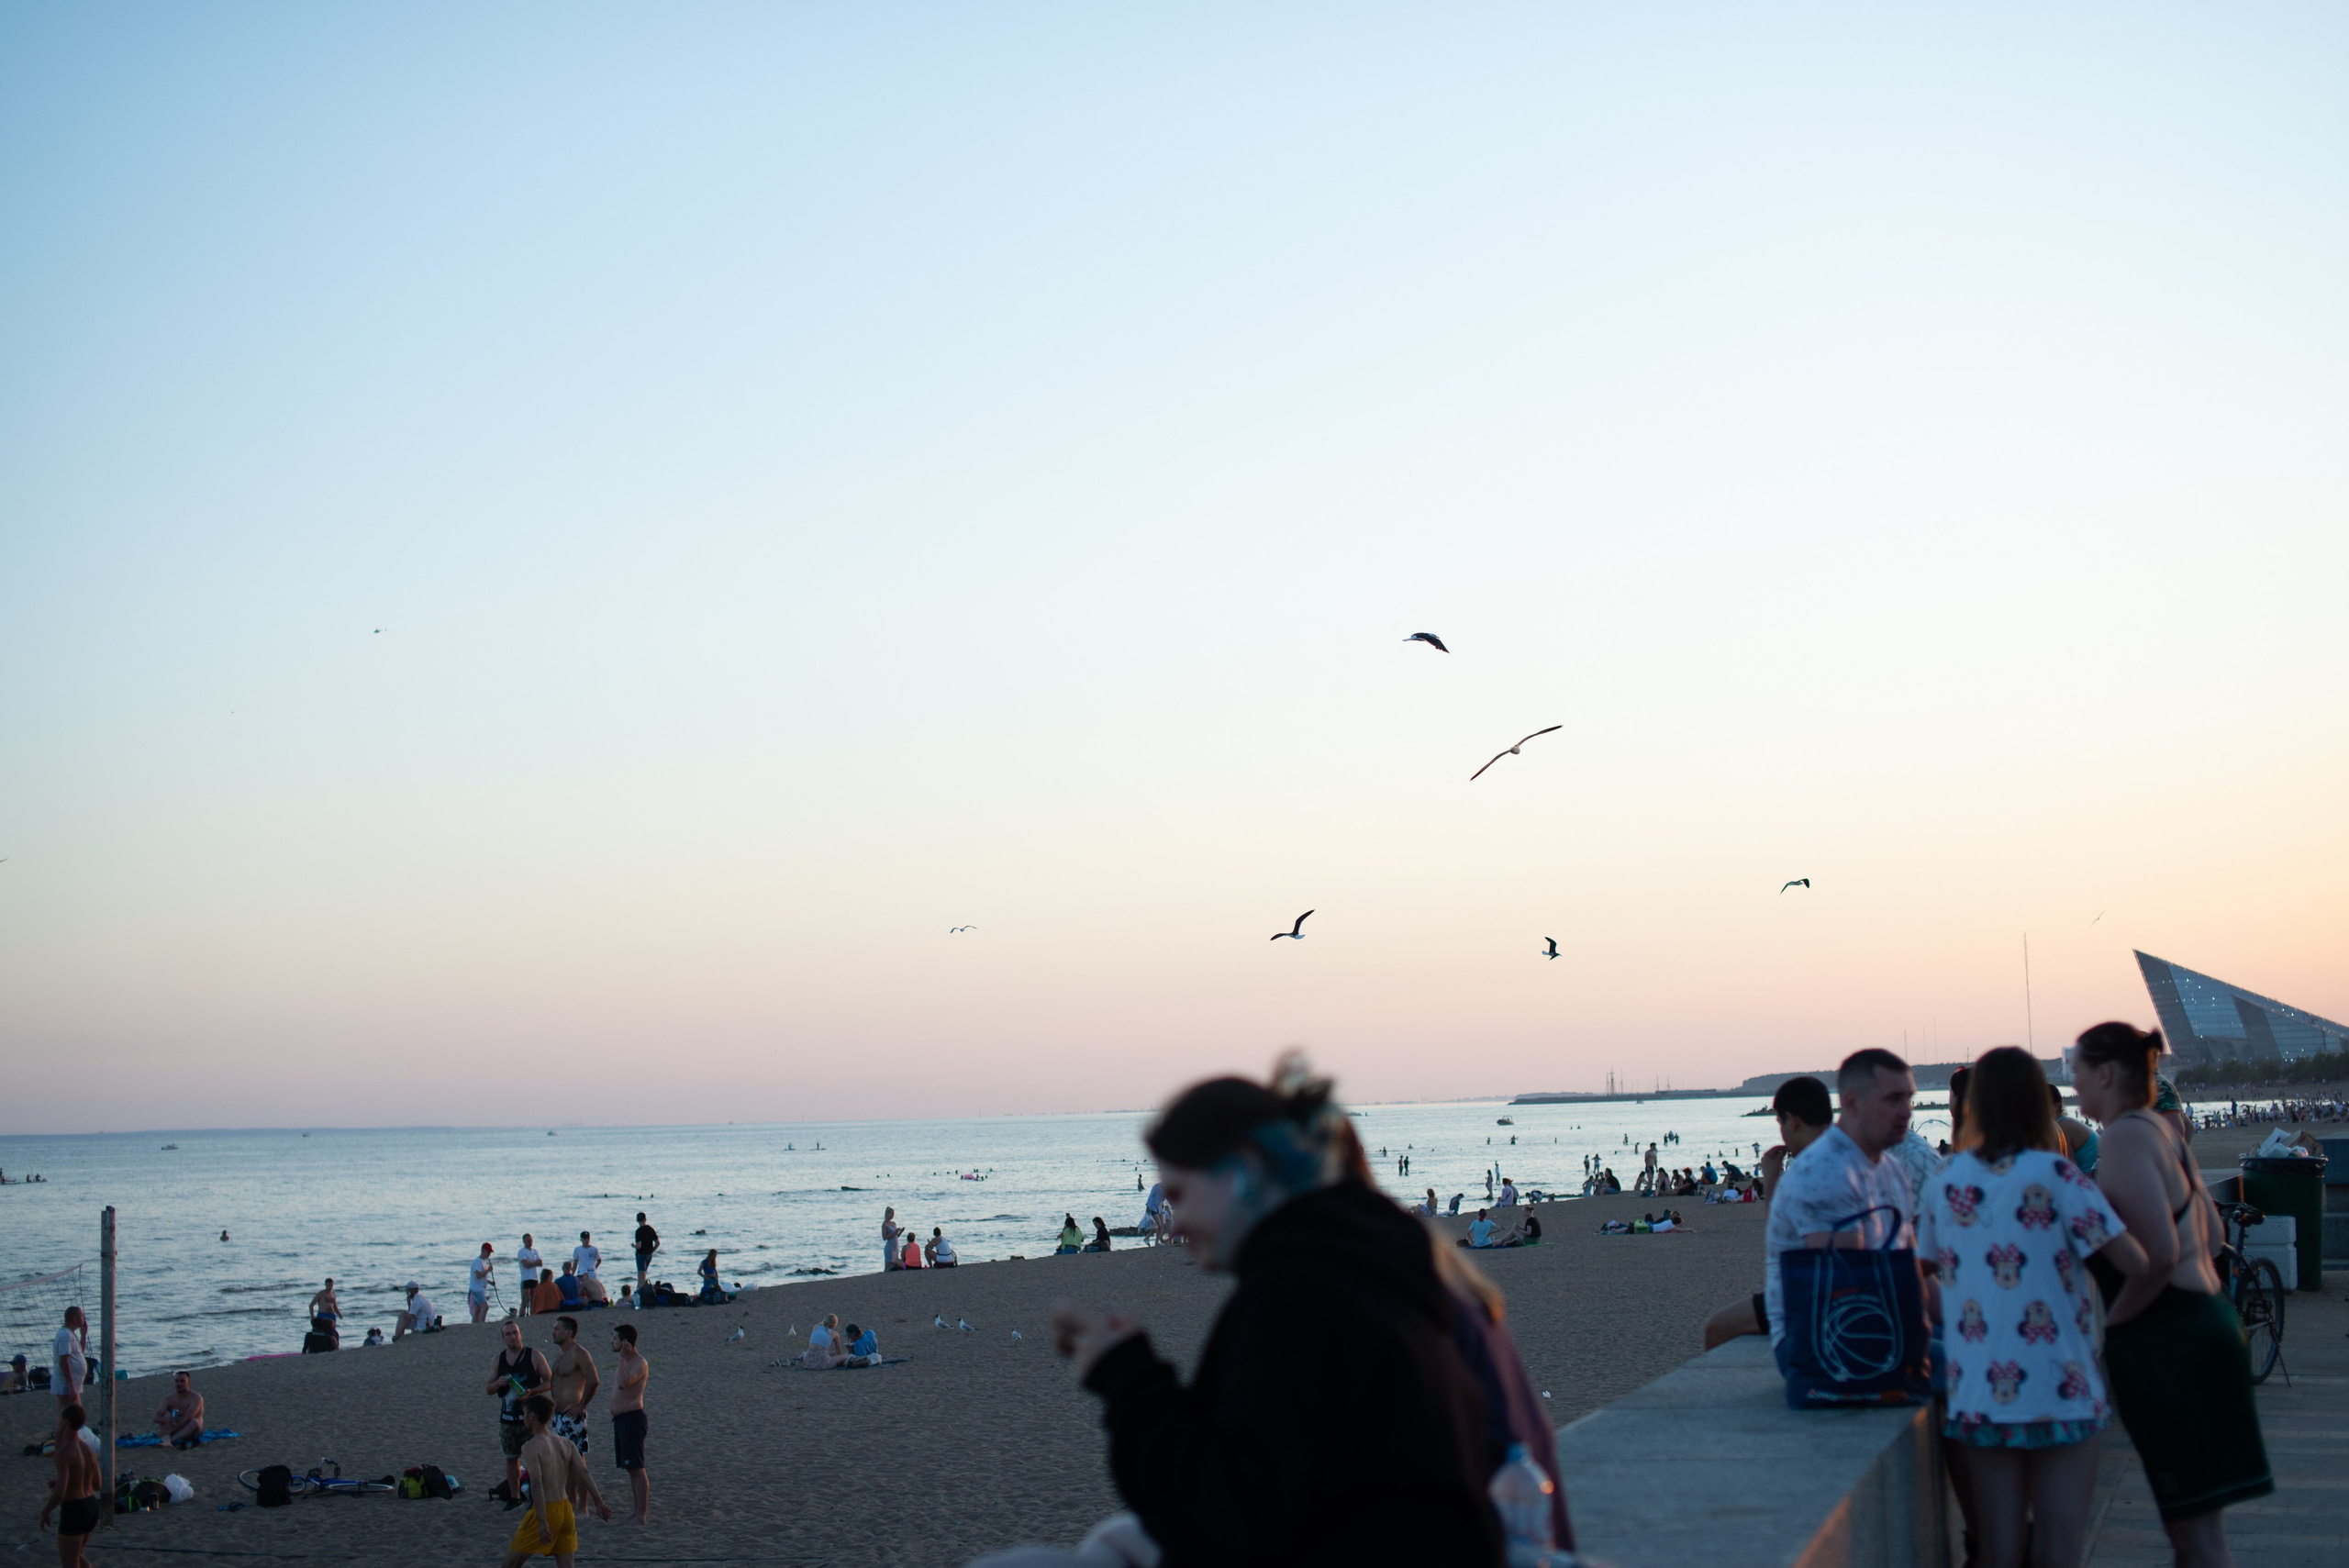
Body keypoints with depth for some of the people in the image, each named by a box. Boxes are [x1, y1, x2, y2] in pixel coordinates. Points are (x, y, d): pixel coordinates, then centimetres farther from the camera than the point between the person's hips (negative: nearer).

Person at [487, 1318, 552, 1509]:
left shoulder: (534, 1356, -3)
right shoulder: (499, 1359, 9)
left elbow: (549, 1381, -3)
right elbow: (487, 1389, 11)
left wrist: (531, 1392, -19)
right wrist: (497, 1384, -12)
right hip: (507, 1417, 4)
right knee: (511, 1458, 10)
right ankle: (514, 1497, 20)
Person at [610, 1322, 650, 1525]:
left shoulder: (640, 1363, -16)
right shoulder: (626, 1362, 15)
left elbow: (623, 1383, -31)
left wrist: (622, 1357, -25)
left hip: (632, 1417, -10)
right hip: (620, 1418, 10)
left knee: (636, 1468, -8)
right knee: (631, 1468, 14)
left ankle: (641, 1515, -8)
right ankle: (637, 1509, 21)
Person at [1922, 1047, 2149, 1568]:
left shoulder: (1945, 1180, 5)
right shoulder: (2054, 1175, -8)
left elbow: (1924, 1268, 17)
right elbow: (2135, 1262, -13)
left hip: (1978, 1394, 3)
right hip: (2060, 1394, -3)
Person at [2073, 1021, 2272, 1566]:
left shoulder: (2124, 1138, -16)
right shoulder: (2162, 1129, 13)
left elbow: (2158, 1254, -24)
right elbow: (2210, 1230, 21)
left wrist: (2111, 1322, -13)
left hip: (2167, 1342, -10)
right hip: (2202, 1320, 10)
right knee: (2194, 1517, 15)